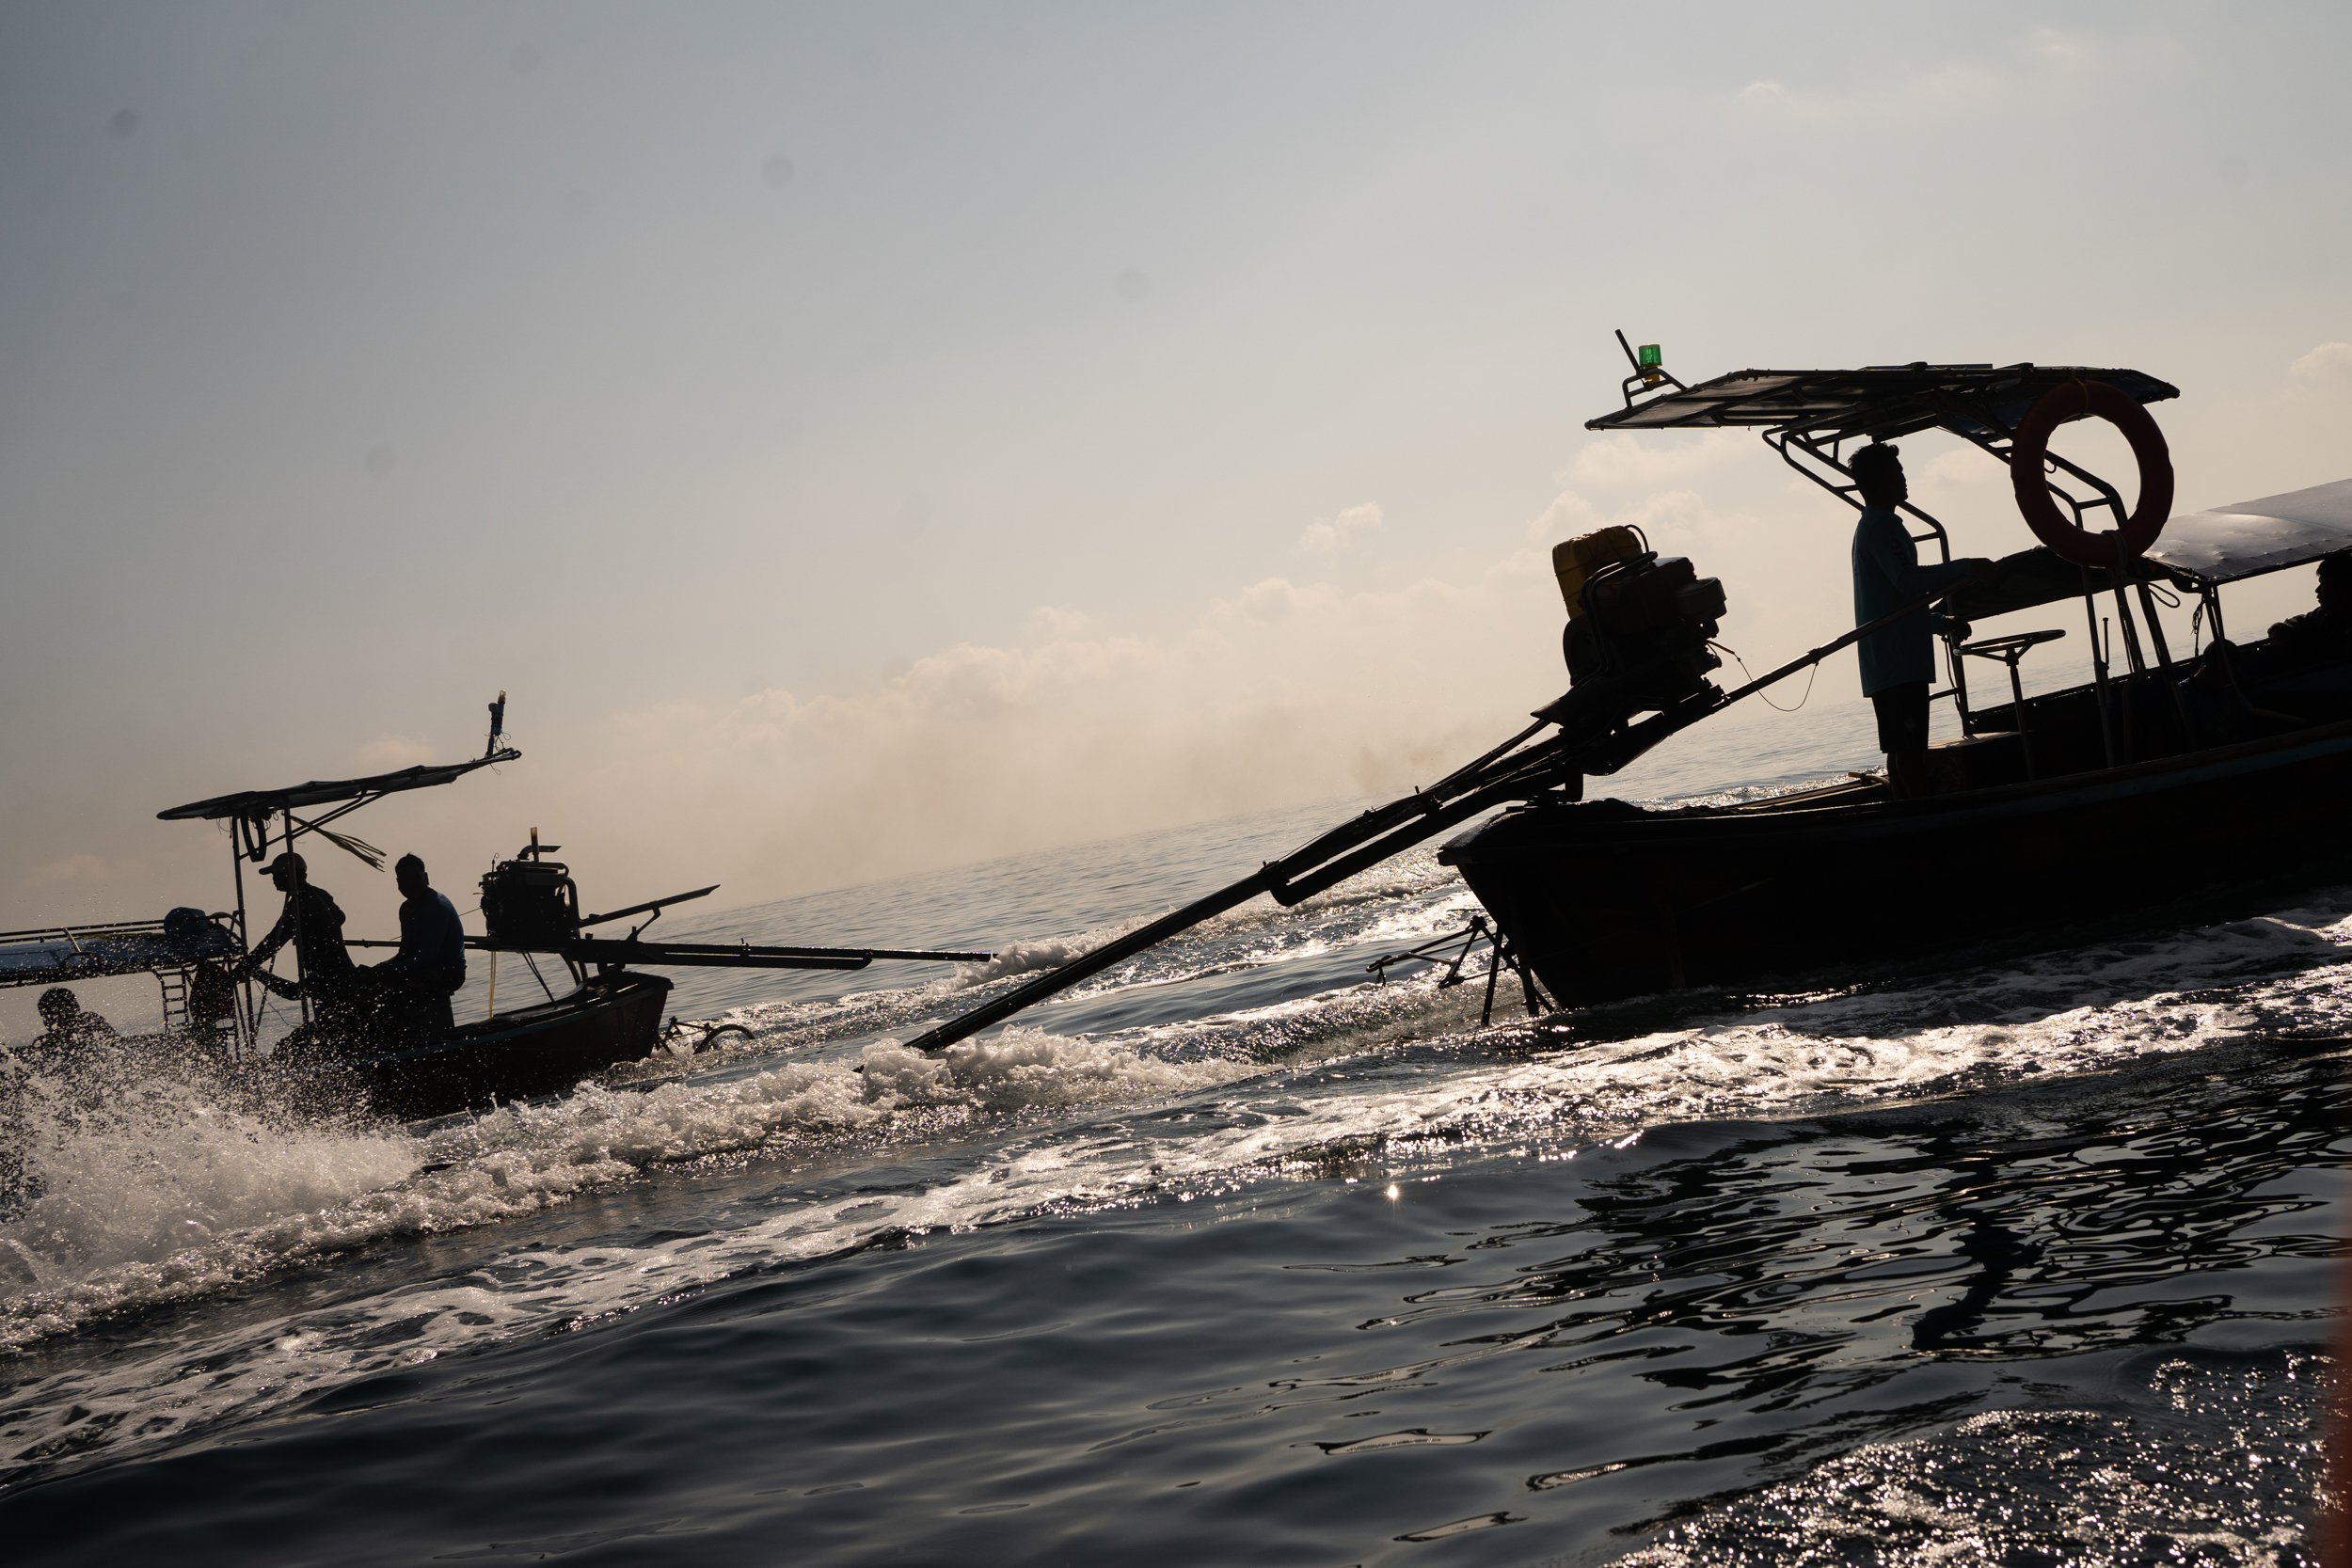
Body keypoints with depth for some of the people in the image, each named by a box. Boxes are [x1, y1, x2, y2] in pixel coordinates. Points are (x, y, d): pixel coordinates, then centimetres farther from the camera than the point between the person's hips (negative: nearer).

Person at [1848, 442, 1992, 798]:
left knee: (1900, 747, 8)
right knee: (1910, 746, -12)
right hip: (1899, 661, -10)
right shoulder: (1881, 526, -9)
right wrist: (1966, 567, -20)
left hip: (1884, 662, 10)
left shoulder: (1870, 526, 24)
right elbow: (1908, 580, -24)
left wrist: (1943, 623, 25)